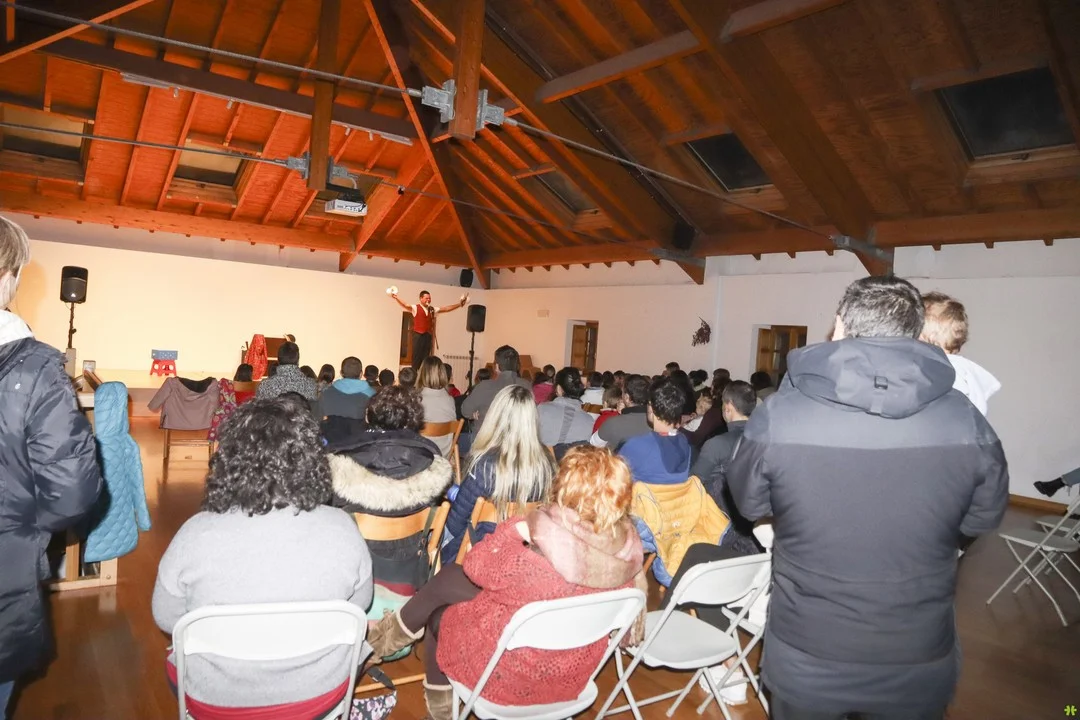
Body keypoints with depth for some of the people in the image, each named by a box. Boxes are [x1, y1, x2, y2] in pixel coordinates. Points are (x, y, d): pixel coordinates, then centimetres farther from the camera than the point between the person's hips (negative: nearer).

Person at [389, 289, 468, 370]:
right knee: (416, 357, -3)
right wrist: (396, 298, -31)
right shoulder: (416, 308, -1)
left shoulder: (432, 309, 13)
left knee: (425, 357, 5)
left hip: (428, 336, 4)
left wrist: (459, 304, 12)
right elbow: (405, 305, -15)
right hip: (418, 335, -4)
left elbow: (446, 308, 15)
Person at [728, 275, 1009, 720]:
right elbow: (982, 519, 2)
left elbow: (750, 504, -3)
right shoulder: (968, 423, -15)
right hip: (920, 666, 2)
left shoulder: (776, 417, -21)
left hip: (804, 661, -1)